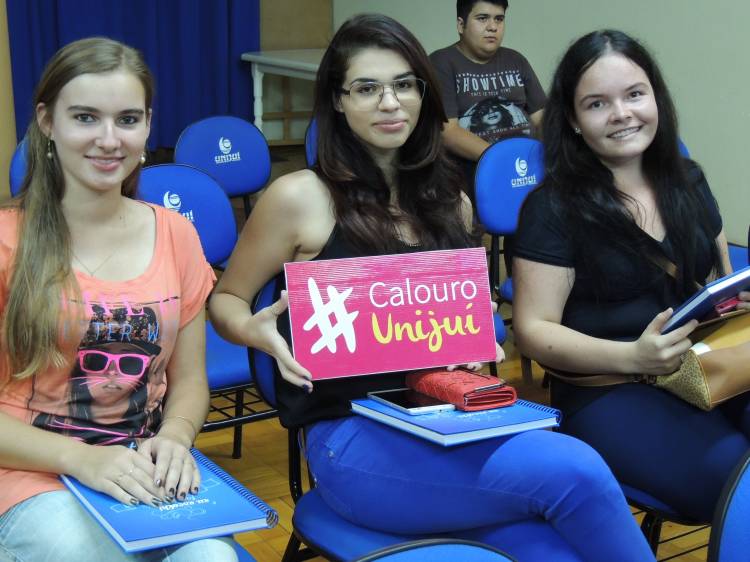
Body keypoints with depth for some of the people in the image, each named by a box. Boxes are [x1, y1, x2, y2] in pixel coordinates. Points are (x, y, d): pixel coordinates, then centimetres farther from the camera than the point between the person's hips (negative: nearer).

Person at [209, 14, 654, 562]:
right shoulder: (300, 198, -4)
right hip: (351, 437, -5)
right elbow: (225, 299, 7)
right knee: (574, 471, -24)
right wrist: (258, 331, -15)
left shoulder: (450, 202, 13)